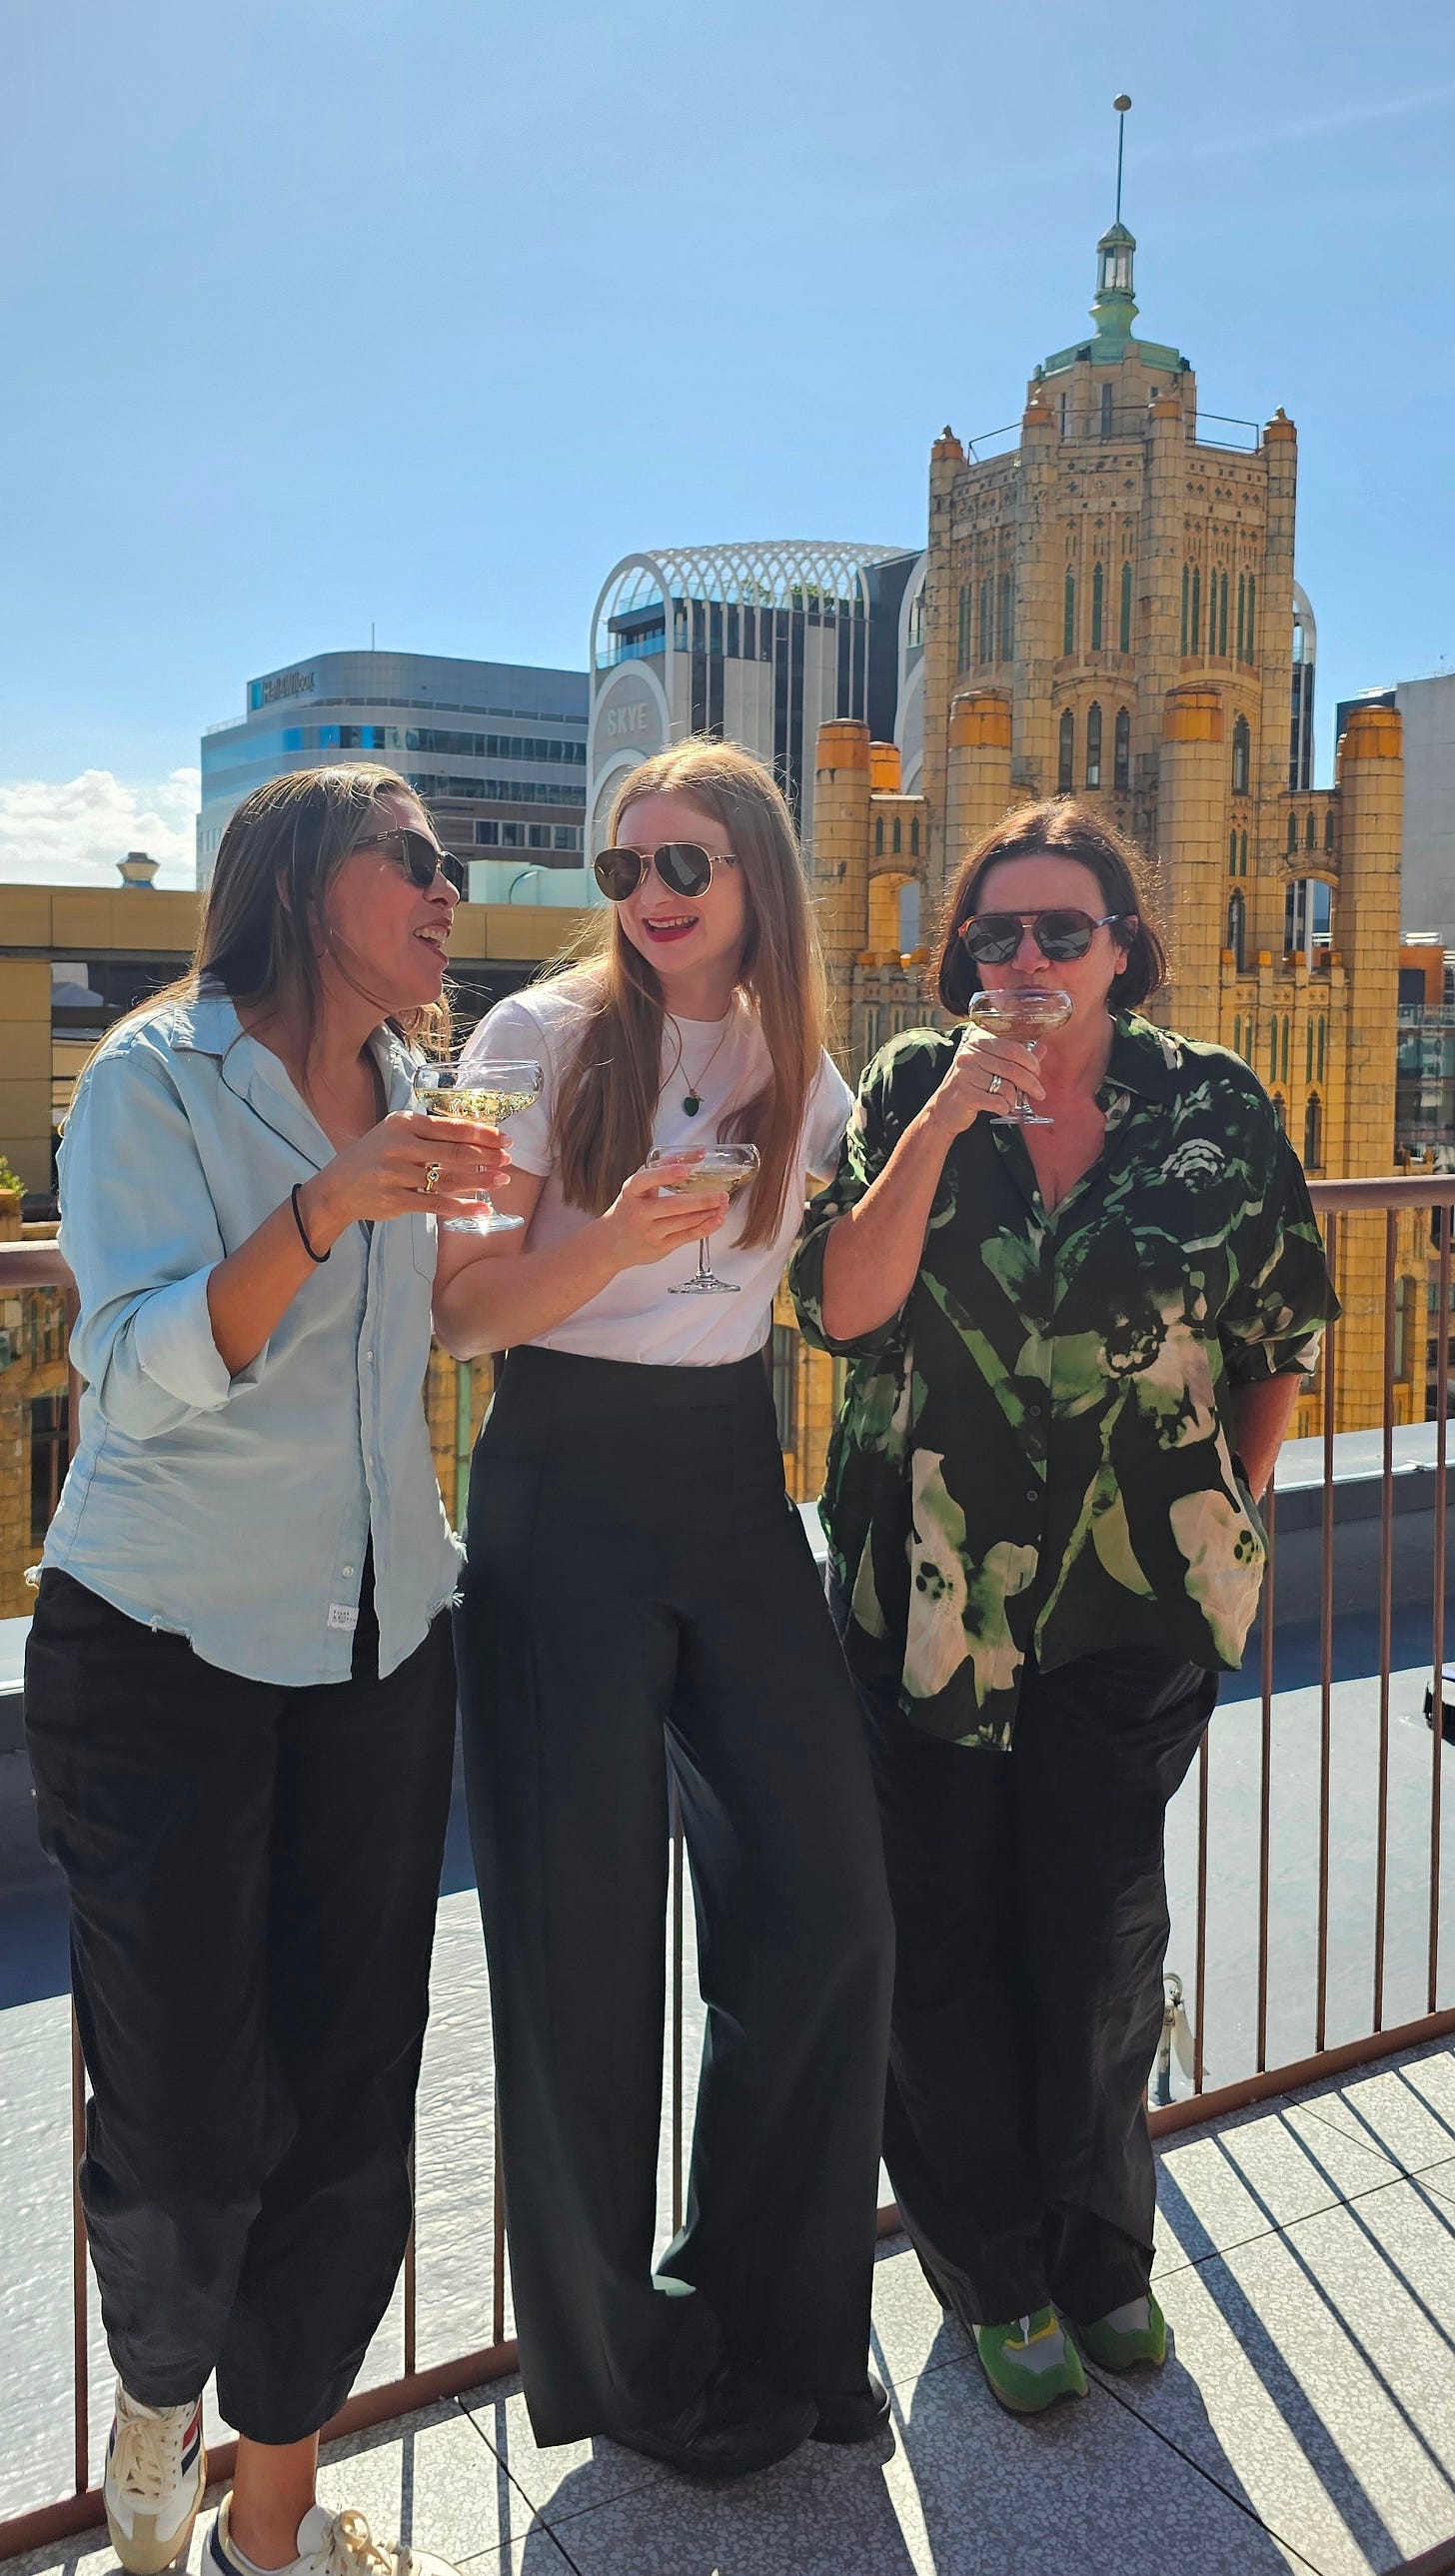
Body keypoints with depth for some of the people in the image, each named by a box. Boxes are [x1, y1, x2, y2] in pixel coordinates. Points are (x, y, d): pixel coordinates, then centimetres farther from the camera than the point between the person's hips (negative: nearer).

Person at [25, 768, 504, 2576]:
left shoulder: (406, 1091, 9)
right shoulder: (156, 1078, -8)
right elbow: (142, 1372, -19)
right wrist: (322, 1211, -30)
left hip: (379, 1639, 5)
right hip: (168, 1652, -5)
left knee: (353, 2105, 7)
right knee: (187, 2121, 0)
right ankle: (155, 2390, 36)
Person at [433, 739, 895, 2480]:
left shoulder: (802, 1068, 8)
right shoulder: (542, 1037, -6)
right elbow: (463, 1312, -8)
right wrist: (616, 1236, -24)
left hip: (733, 1487, 4)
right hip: (561, 1501, -4)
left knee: (825, 1904, 4)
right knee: (586, 1932, 4)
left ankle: (777, 2313, 29)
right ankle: (623, 2356, 27)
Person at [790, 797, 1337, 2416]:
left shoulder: (1215, 1109, -1)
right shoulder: (910, 1091, -2)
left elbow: (1281, 1335, 9)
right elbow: (841, 1306, -13)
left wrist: (1233, 1518, 9)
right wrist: (945, 1123, -21)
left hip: (1136, 1600, 0)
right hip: (926, 1595, 0)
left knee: (1100, 1933, 11)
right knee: (946, 1936, 10)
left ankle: (1101, 2252, 37)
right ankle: (994, 2276, 32)